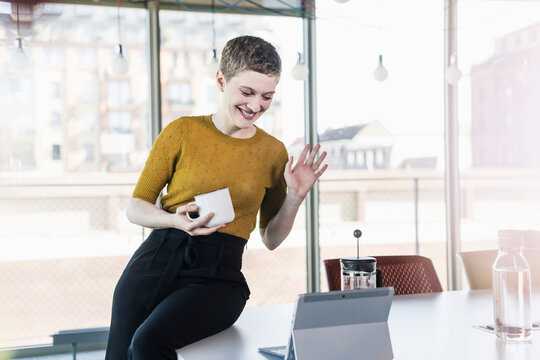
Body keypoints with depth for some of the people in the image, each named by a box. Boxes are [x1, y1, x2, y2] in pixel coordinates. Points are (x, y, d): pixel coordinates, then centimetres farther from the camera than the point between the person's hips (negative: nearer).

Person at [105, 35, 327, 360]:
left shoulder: (273, 152, 9)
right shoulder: (182, 132, 5)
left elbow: (271, 239, 15)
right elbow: (136, 206, 7)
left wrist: (295, 198, -2)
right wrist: (175, 220, -13)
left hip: (218, 275, -1)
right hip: (158, 259, 1)